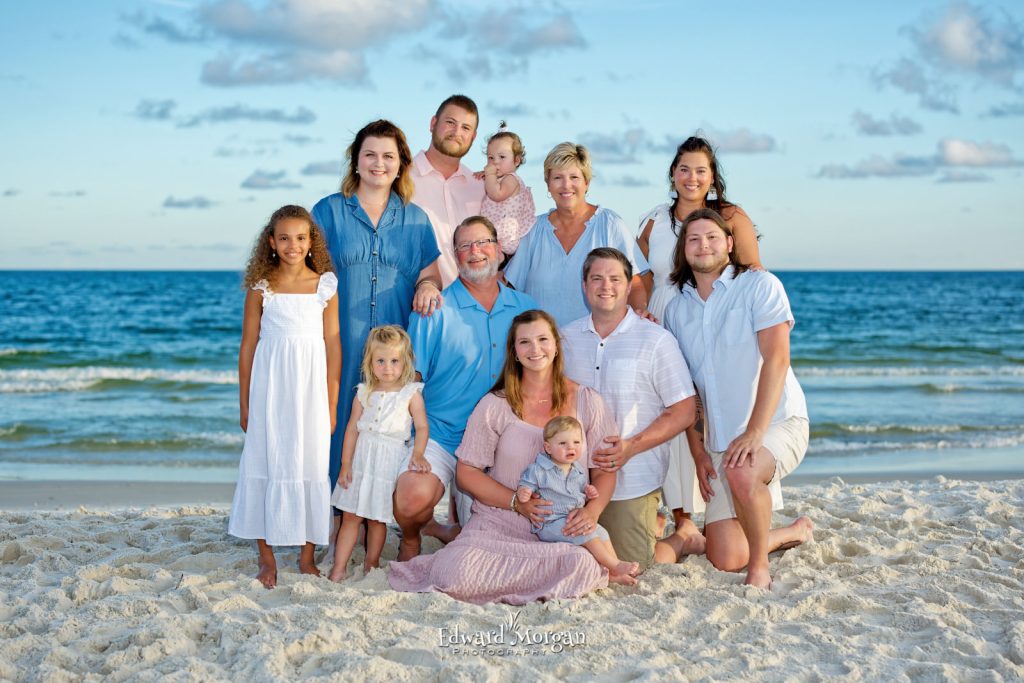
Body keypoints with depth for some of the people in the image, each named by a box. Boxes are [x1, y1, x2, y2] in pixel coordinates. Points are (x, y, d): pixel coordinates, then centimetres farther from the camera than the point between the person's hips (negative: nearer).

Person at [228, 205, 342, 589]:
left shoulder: (325, 285, 3)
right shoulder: (261, 288, 1)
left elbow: (333, 345, 4)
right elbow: (248, 346, 4)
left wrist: (331, 403, 1)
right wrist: (244, 403, 3)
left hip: (310, 386, 1)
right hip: (269, 387, -1)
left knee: (310, 465, 5)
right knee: (266, 464, 2)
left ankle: (307, 556, 16)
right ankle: (267, 558, 11)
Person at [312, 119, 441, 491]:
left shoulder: (415, 218, 14)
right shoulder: (328, 211, 7)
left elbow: (429, 272, 14)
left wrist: (427, 284, -10)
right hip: (341, 342, -2)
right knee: (342, 416, -4)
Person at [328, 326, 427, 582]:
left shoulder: (411, 394, -3)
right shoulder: (364, 394, 5)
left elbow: (422, 427, -4)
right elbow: (352, 428, 6)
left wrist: (418, 455, -20)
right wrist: (345, 463, 2)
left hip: (389, 461, -2)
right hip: (361, 458, 2)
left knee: (377, 518, 5)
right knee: (350, 515, 2)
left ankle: (371, 563, 22)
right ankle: (339, 566, 5)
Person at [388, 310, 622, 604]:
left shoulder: (586, 402, 7)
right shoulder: (495, 406, 3)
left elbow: (604, 472, 8)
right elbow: (468, 472, 3)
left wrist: (592, 511, -13)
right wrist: (518, 502, -11)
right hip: (499, 522, -1)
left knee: (583, 565, -34)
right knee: (457, 572, -31)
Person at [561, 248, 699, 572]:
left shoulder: (656, 340, -6)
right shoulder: (567, 337, 5)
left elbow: (684, 412, -7)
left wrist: (631, 446, -18)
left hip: (633, 479, -4)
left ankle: (683, 539, 26)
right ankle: (651, 527, 33)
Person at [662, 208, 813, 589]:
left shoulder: (760, 286, -5)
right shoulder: (677, 309, 11)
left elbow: (776, 360, -15)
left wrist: (754, 432, -24)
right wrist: (698, 451, 2)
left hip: (777, 422, -5)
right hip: (720, 442, 5)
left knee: (742, 472, -39)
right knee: (726, 560, -2)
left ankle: (760, 566, -16)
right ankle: (795, 532, 29)